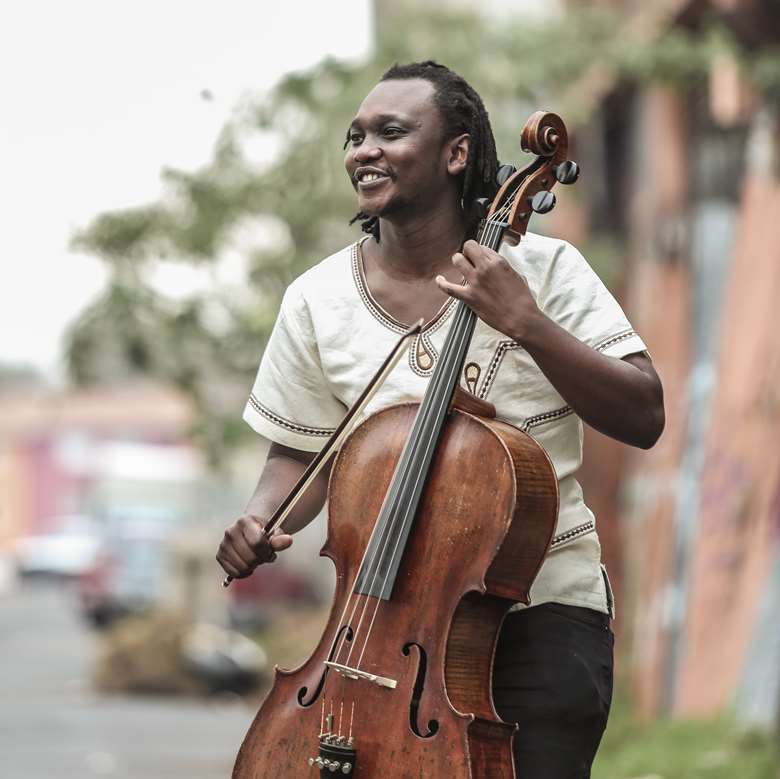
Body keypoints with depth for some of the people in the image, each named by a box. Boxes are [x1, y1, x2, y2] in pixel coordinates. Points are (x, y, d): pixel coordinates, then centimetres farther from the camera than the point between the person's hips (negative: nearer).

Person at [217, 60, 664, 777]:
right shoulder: (317, 301, 1)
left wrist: (526, 323, -20)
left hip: (542, 606, -2)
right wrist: (260, 522, -11)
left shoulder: (541, 269, -6)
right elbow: (302, 455, 10)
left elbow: (644, 420, -10)